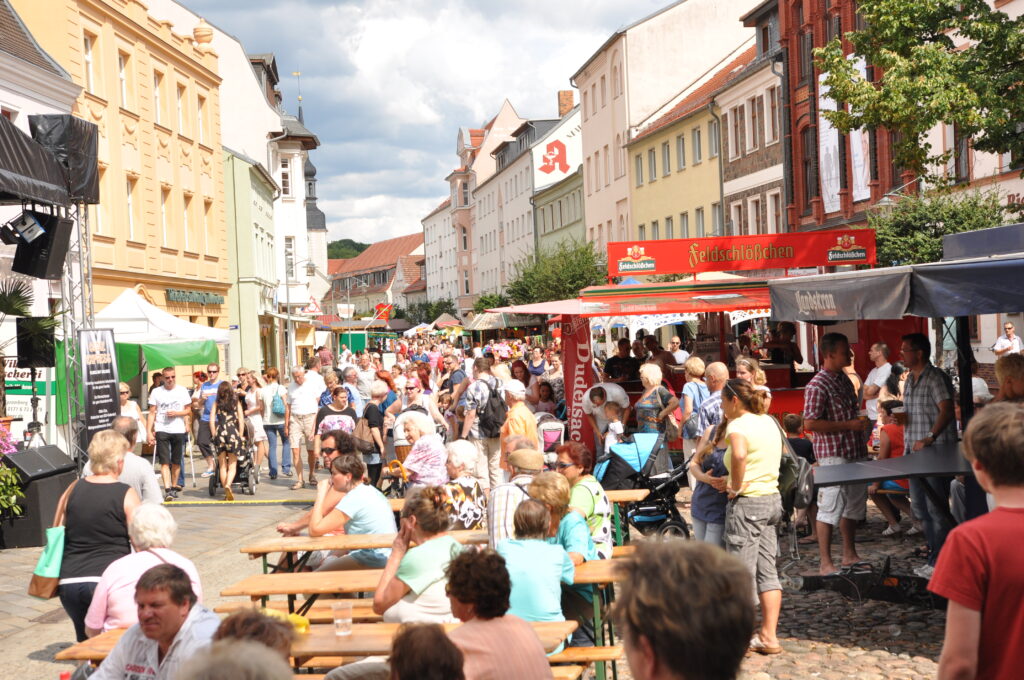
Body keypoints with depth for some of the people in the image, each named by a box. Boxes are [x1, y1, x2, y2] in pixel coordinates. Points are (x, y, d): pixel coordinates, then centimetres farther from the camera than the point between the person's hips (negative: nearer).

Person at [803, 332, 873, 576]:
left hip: (855, 452, 9)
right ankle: (826, 563, 1)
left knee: (854, 505, 16)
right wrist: (849, 425, -20)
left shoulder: (844, 380, 14)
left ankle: (850, 555, 29)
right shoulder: (817, 386, -15)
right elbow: (810, 423, -21)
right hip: (833, 455, -9)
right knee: (830, 508, -5)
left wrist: (862, 424, 10)